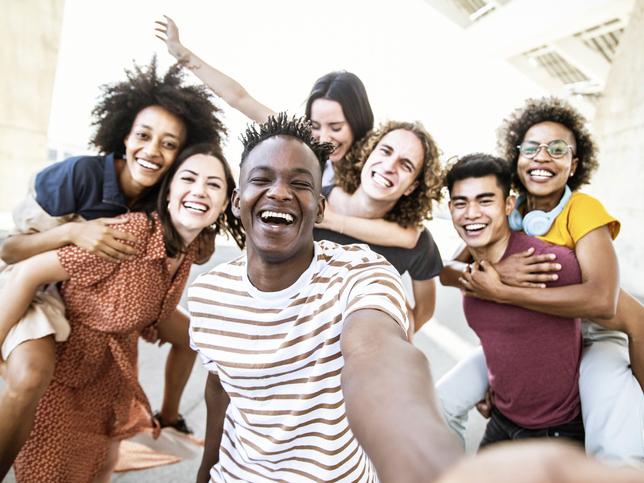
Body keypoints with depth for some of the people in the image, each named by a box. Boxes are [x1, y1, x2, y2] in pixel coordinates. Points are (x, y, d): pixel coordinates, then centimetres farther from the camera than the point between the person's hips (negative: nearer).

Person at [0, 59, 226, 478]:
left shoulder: (166, 196, -15)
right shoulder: (79, 174, -29)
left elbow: (202, 255, -3)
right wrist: (73, 231, -39)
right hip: (40, 283, -5)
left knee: (190, 333, 9)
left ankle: (168, 417, 34)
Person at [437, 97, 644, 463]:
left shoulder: (583, 209, -20)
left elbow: (602, 300, -35)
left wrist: (498, 292, -34)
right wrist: (496, 271, -34)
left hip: (591, 338, -4)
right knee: (439, 406, -6)